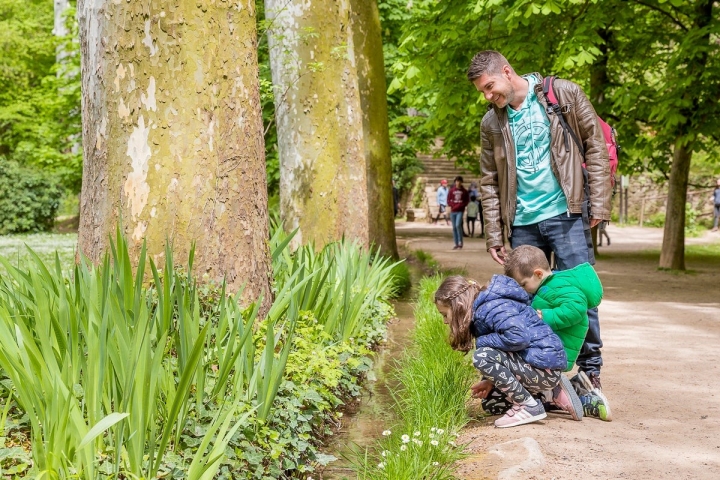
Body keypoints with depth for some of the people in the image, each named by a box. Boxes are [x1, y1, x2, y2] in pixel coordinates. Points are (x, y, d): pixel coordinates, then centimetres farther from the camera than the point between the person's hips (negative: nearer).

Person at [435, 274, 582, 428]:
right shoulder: (481, 309, 11)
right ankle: (552, 392, 18)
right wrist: (491, 380, 2)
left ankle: (529, 407, -12)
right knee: (490, 404, 19)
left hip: (546, 366, -11)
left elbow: (518, 337, -35)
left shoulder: (492, 307, -20)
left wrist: (482, 341, -20)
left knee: (482, 357, -26)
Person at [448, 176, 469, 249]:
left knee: (458, 225, -20)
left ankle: (460, 242, -8)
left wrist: (460, 206, -10)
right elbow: (448, 200, 7)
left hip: (460, 211, -3)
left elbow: (467, 200, 3)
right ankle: (456, 244, 9)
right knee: (454, 227, 4)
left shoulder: (464, 191, 3)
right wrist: (452, 206, -8)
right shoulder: (451, 191, 7)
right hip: (453, 211, 3)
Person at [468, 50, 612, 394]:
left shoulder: (564, 95, -1)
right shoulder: (491, 123, 9)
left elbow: (595, 145, 0)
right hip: (522, 224, 4)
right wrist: (494, 236, 7)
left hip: (566, 214, -4)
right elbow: (489, 183, 13)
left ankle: (591, 371, 9)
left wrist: (599, 203, -6)